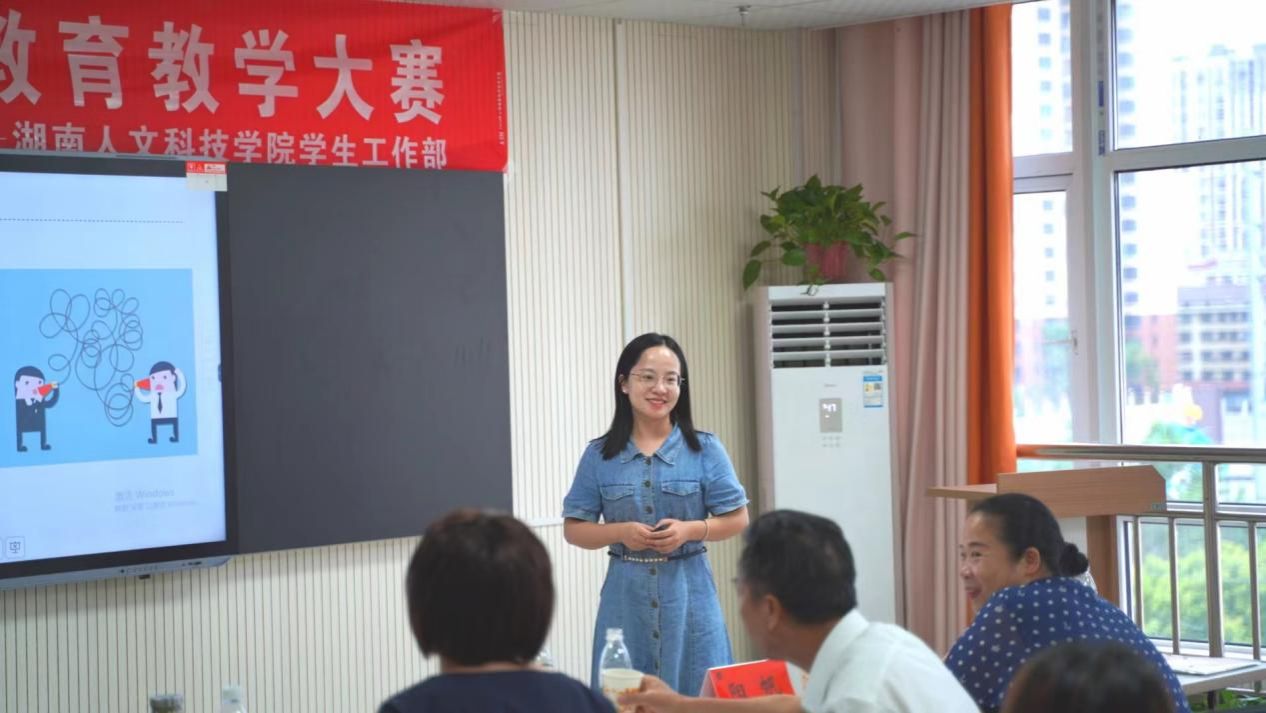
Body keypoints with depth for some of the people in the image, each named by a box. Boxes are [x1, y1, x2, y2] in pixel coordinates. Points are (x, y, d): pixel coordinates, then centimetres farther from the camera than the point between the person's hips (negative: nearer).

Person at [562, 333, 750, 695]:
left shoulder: (705, 450, 0)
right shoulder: (599, 456, 2)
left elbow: (737, 518, 3)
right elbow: (574, 529, 5)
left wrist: (690, 529, -14)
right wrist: (620, 532, -13)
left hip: (688, 593, -1)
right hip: (627, 596, 1)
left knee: (696, 692, 0)